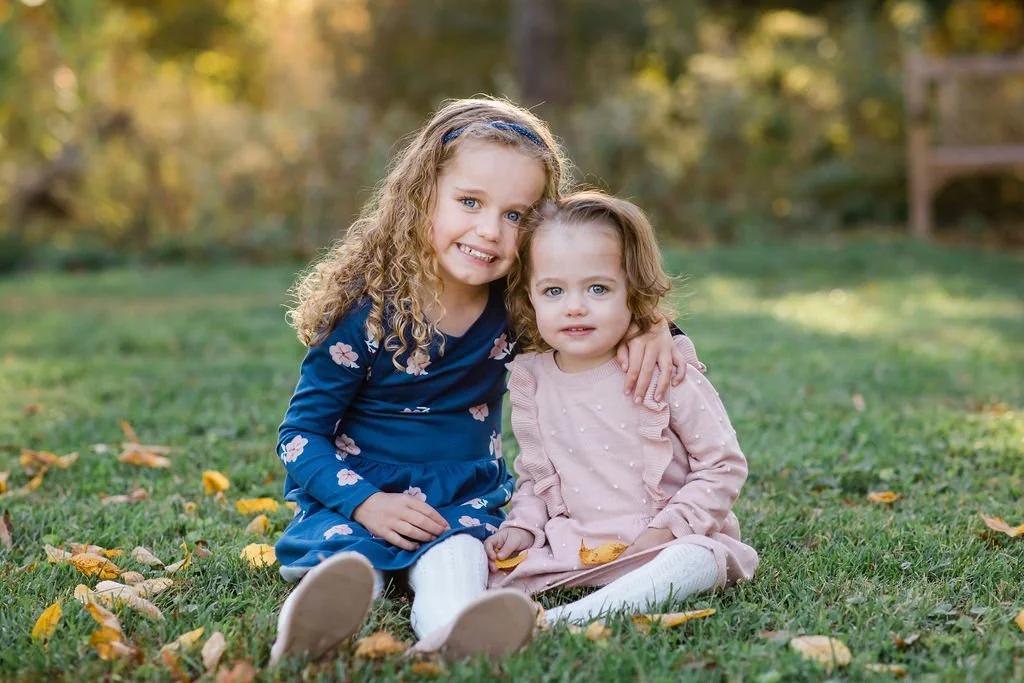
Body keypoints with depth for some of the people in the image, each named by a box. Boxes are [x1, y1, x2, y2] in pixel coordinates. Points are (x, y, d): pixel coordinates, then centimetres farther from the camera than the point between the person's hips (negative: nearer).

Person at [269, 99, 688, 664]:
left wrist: (651, 326, -7)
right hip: (357, 497, -1)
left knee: (455, 547, -33)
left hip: (464, 499, 1)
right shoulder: (366, 313, -10)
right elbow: (300, 433, -6)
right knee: (341, 553, -34)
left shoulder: (516, 305, 0)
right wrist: (367, 504, -22)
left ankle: (454, 629, -64)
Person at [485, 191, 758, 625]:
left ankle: (560, 621, -48)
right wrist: (521, 526, -3)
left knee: (694, 562, -37)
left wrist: (667, 529, -14)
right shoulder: (531, 380, 3)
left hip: (667, 543, -4)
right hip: (571, 547, 4)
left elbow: (724, 466, -6)